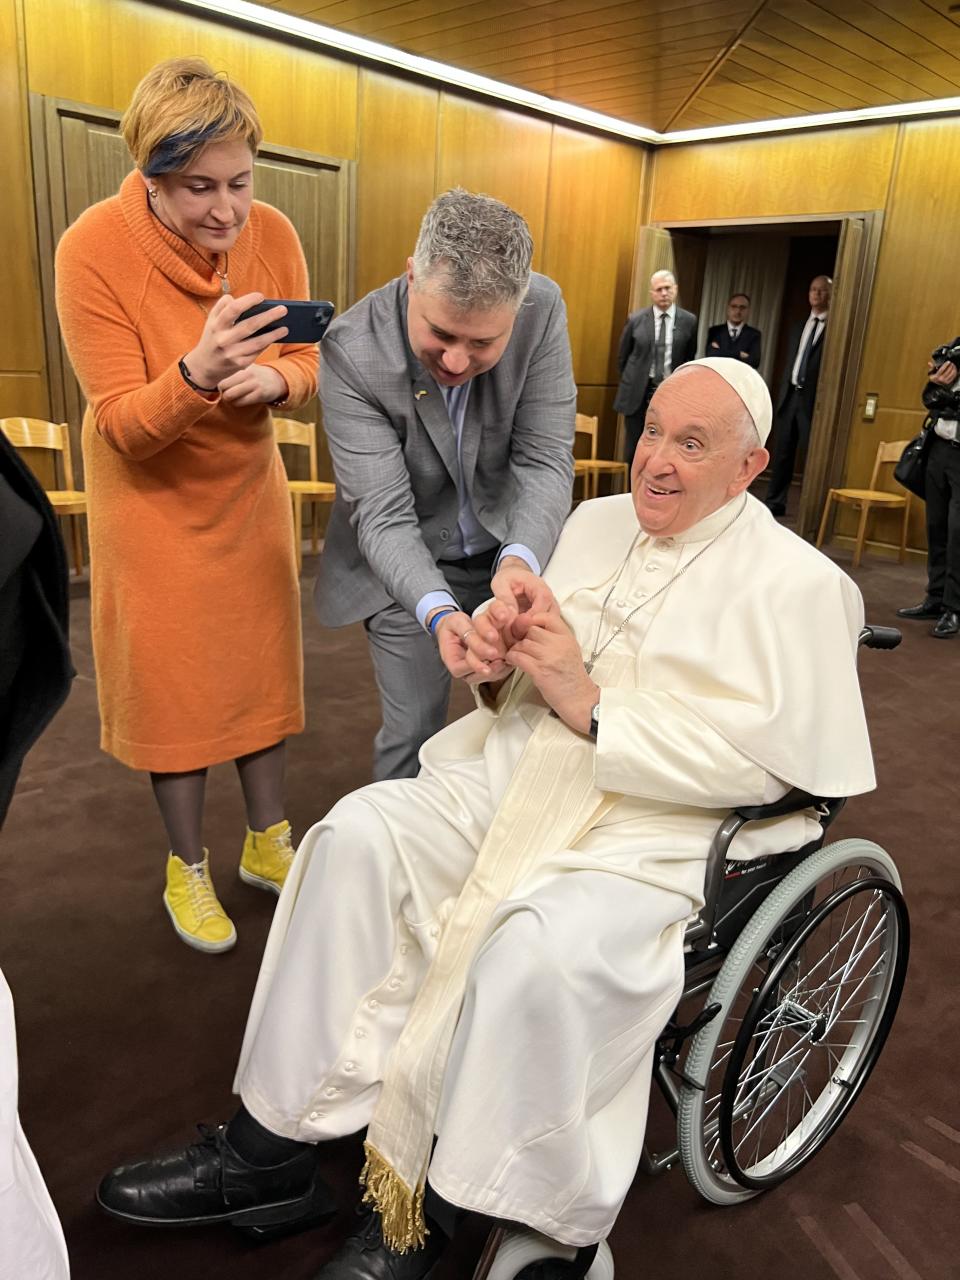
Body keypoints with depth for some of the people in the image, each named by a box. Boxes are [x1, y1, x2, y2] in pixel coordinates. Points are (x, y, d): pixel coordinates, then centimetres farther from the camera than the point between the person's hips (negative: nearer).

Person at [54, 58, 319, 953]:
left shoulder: (270, 234, -12)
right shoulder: (93, 250, -22)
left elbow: (311, 367, -6)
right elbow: (124, 426, -22)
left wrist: (272, 379, -30)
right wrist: (197, 374, -42)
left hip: (249, 485, 4)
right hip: (151, 496, -3)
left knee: (261, 660, 10)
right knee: (171, 677, 4)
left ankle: (267, 843, 28)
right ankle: (187, 869, 24)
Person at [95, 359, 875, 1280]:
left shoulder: (797, 584, -5)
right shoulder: (596, 523, 13)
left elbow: (758, 761, -15)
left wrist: (591, 704, -20)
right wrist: (498, 657, -7)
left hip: (658, 827, -5)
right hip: (521, 771, 6)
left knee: (538, 952, -31)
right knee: (360, 834, -14)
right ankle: (273, 1144, -2)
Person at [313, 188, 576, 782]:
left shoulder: (543, 311, -20)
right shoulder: (352, 352, -26)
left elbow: (544, 461, -19)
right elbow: (384, 516, -26)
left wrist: (520, 557, -38)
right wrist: (437, 611, -44)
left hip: (516, 551, 3)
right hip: (408, 567, -2)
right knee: (413, 737, 6)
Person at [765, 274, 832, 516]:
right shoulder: (798, 328, 19)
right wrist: (783, 393, 13)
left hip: (814, 397, -6)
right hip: (791, 394, 6)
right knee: (781, 452, 8)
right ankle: (775, 502, 16)